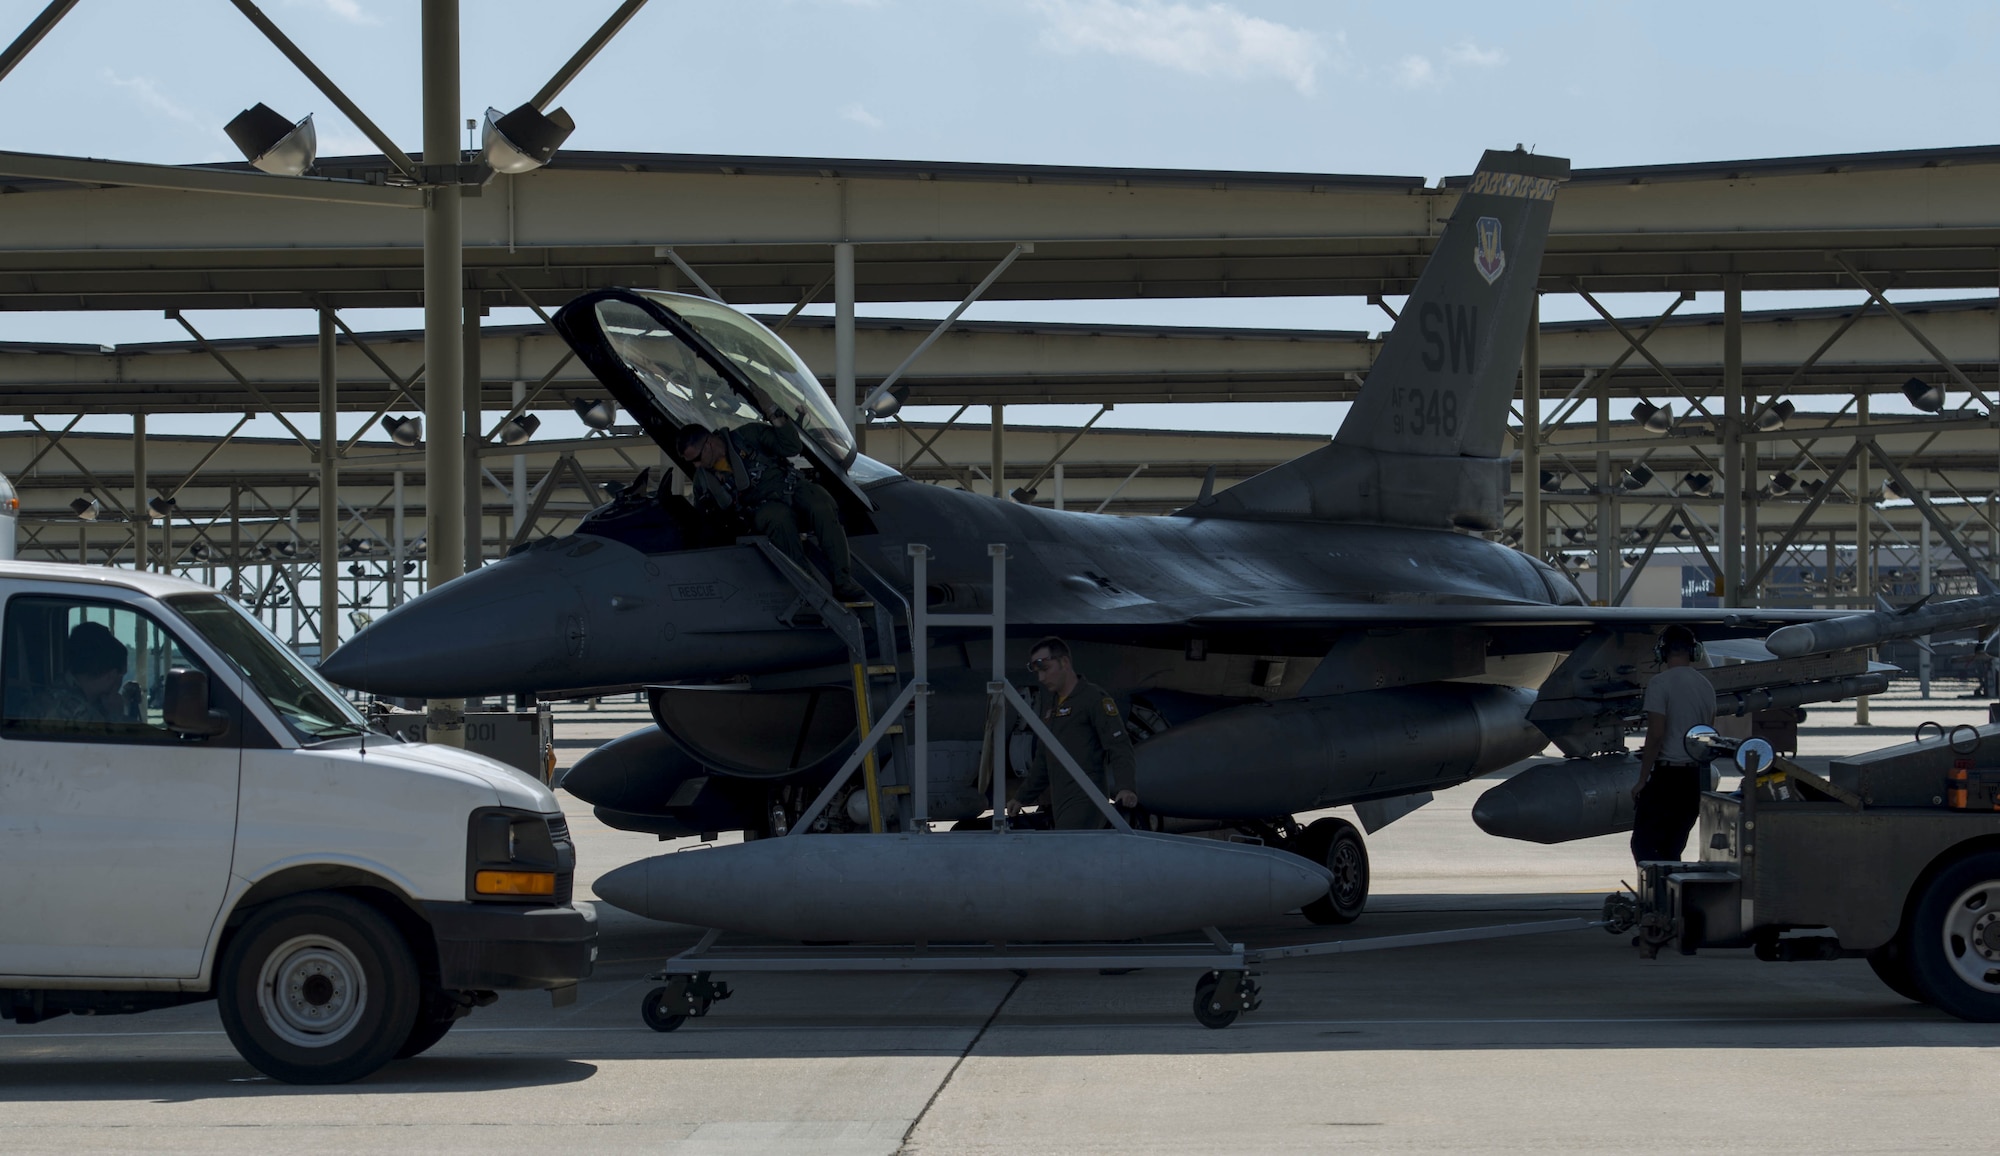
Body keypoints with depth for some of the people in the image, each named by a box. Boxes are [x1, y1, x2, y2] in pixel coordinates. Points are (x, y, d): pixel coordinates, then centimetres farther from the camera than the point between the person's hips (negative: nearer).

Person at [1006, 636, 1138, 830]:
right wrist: (1021, 797, 32)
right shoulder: (1049, 702, 23)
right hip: (1060, 803, 8)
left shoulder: (1093, 698, -4)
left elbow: (1119, 747, -12)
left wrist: (1125, 787, -26)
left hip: (1084, 801, -8)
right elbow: (1042, 760, 32)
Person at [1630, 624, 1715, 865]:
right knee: (1672, 849, 13)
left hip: (1667, 775, -7)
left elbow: (1656, 735, -16)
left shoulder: (1661, 683, -11)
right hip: (1697, 776, 7)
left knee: (1643, 845, -5)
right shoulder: (1707, 686, 11)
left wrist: (1642, 779, -11)